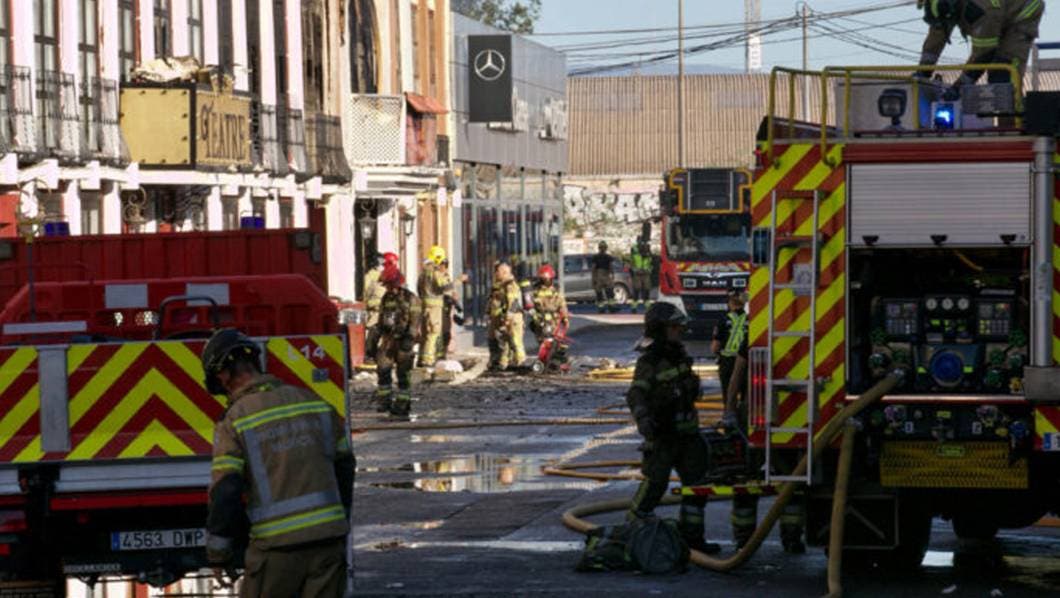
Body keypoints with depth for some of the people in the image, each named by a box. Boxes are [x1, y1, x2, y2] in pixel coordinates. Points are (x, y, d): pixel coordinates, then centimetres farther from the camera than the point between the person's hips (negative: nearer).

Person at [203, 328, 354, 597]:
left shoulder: (234, 422, -6)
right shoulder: (315, 403, 9)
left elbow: (224, 494, -10)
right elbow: (344, 467, 16)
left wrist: (218, 555, -1)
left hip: (278, 546, -4)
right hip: (329, 538, 4)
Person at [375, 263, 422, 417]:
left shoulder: (411, 299, -7)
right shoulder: (386, 298, 13)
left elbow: (415, 320, -11)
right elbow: (381, 320, 18)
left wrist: (410, 339, -19)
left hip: (403, 340, -5)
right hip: (388, 339, 5)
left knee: (403, 374, -1)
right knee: (382, 369, -6)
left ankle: (403, 404, 6)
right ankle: (384, 400, 1)